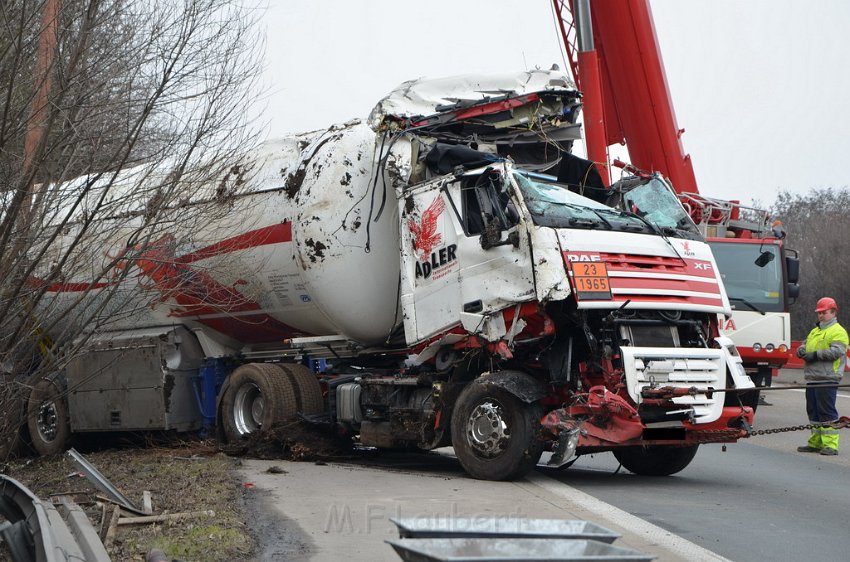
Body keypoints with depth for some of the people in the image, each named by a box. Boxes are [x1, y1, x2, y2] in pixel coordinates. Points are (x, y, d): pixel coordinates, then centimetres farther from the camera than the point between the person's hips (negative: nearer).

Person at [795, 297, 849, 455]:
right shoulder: (815, 331, 23)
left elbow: (836, 351, -18)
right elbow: (804, 346, 21)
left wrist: (815, 355, -17)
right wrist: (802, 350, -2)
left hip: (827, 380, -8)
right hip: (812, 379, 8)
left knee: (827, 412, -9)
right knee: (813, 411, 11)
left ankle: (830, 445, -7)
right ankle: (816, 442, 19)